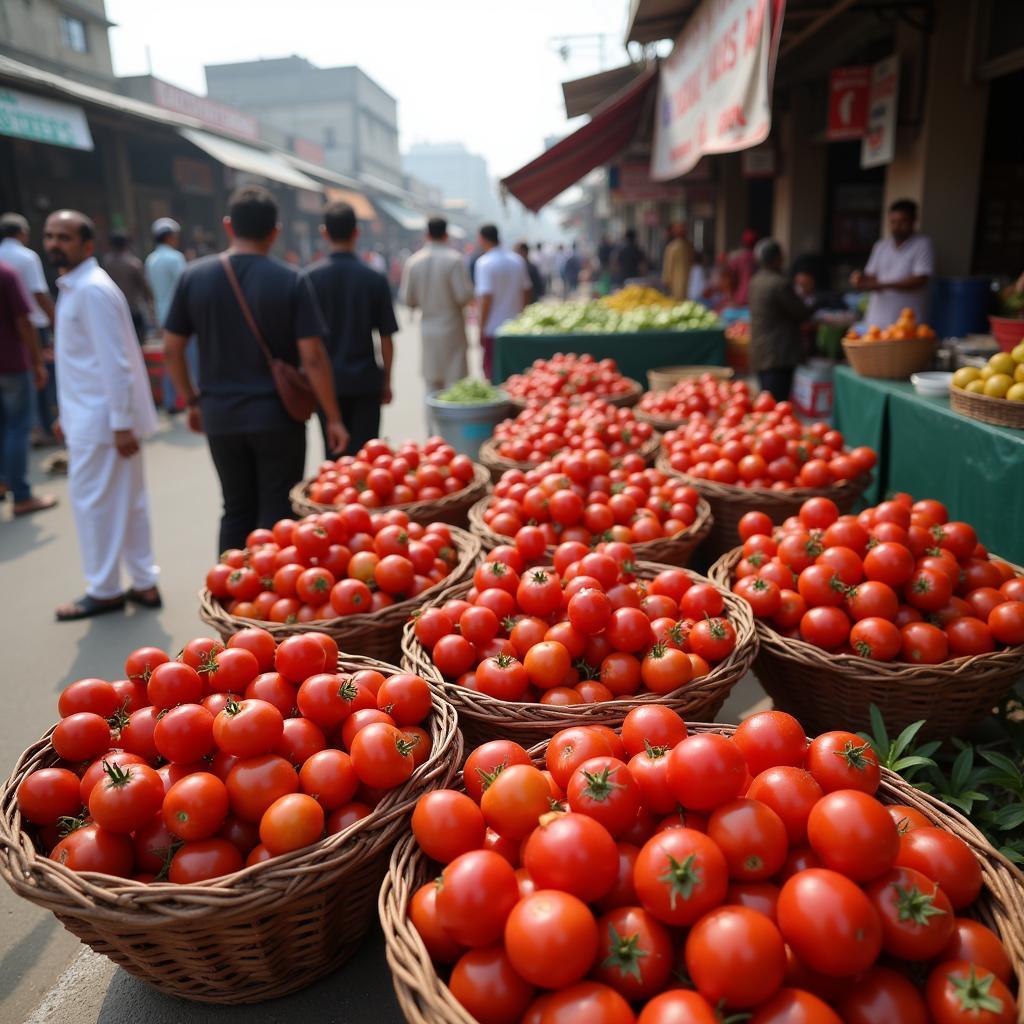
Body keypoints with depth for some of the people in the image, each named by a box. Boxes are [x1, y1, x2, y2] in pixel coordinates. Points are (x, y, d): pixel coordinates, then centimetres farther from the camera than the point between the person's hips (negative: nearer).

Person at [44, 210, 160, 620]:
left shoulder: (93, 290, -15)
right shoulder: (71, 287, 15)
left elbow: (115, 361, -21)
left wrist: (121, 423, -22)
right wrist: (68, 413, 21)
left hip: (102, 419, -9)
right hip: (89, 416, 9)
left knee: (92, 502, 0)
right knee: (127, 502, 12)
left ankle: (104, 591, 14)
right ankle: (143, 584, 20)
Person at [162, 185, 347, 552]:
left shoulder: (194, 276, 1)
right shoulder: (291, 280, -8)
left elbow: (171, 349, 3)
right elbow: (312, 357, -12)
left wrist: (191, 401, 17)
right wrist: (333, 419, -4)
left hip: (219, 416, 3)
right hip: (277, 416, -3)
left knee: (237, 510, 17)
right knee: (277, 515, 7)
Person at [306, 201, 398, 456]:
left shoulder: (311, 277, -4)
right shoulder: (375, 278, -4)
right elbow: (386, 337, -1)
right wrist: (386, 381, 9)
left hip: (327, 380, 0)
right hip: (366, 379, 0)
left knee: (334, 455, 11)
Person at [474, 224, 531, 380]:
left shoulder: (484, 263, -13)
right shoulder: (518, 260, 6)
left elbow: (486, 298, -18)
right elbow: (527, 291, 13)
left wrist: (481, 328, -13)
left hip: (492, 327, -6)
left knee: (492, 371, 3)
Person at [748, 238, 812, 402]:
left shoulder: (755, 281, 11)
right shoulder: (780, 283, -16)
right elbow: (802, 313, -7)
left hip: (759, 354, 9)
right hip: (778, 356, -9)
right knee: (777, 402, -11)